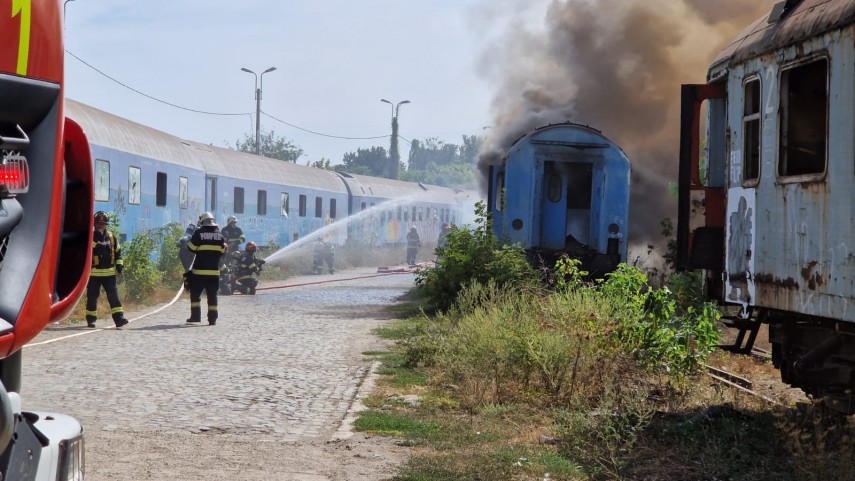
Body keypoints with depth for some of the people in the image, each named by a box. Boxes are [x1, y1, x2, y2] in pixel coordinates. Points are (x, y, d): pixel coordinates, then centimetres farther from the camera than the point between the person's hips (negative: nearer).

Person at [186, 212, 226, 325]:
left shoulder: (199, 233, -7)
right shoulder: (219, 235, 6)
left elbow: (191, 248, -5)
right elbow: (223, 251, 11)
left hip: (199, 270, -3)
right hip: (214, 271, 3)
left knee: (195, 294, 10)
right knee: (212, 295, 5)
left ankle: (195, 316, 6)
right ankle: (212, 318, 0)